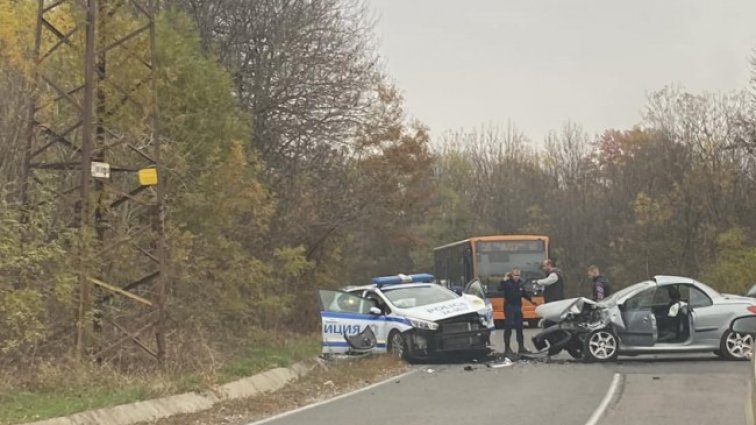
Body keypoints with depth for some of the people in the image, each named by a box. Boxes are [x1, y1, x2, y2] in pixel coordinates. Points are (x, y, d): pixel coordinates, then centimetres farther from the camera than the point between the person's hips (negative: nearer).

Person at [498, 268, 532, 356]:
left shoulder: (520, 283, 8)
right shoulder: (508, 282, -10)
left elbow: (524, 293, 22)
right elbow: (500, 288, -27)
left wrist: (530, 300, 17)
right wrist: (504, 280, -33)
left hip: (518, 307, 6)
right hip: (509, 307, -6)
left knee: (519, 328, 10)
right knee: (508, 328, -5)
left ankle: (521, 347, 17)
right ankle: (507, 348, 0)